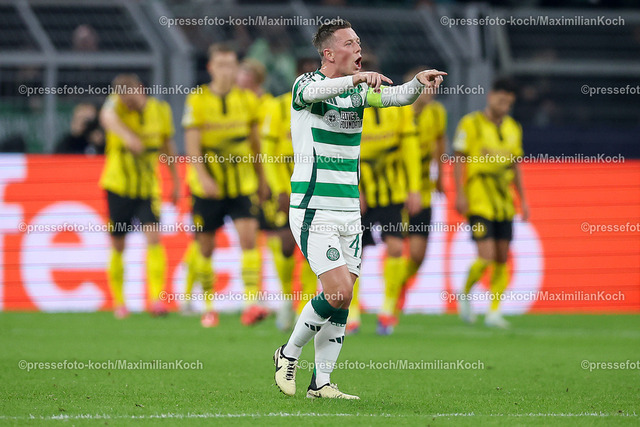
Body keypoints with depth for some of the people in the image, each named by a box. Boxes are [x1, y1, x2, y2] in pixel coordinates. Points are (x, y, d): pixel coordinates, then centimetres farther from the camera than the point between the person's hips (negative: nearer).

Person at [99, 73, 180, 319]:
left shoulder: (160, 110, -1)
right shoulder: (116, 104, -12)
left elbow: (167, 145, 13)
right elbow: (107, 116, -38)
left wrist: (175, 181, 16)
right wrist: (126, 135, -58)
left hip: (148, 187, 1)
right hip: (118, 186, -1)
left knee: (154, 237, -16)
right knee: (118, 246, 6)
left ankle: (157, 298, -21)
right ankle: (118, 301, 21)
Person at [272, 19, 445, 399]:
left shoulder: (358, 90, 10)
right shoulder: (306, 83, -9)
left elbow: (397, 96, -4)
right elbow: (315, 91, -33)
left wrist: (419, 81, -27)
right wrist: (357, 78, -50)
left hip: (349, 211, 7)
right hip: (314, 212, -7)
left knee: (341, 302, 4)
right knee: (339, 293, -15)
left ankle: (321, 382, 12)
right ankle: (289, 355, 6)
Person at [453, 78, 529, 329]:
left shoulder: (513, 128, 13)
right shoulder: (471, 124, -4)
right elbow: (459, 159, -5)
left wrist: (523, 200, 14)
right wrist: (459, 194, -12)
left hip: (504, 202, 6)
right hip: (478, 201, -6)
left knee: (502, 258, 3)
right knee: (487, 256, -14)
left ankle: (494, 312, 10)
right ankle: (466, 294, 12)